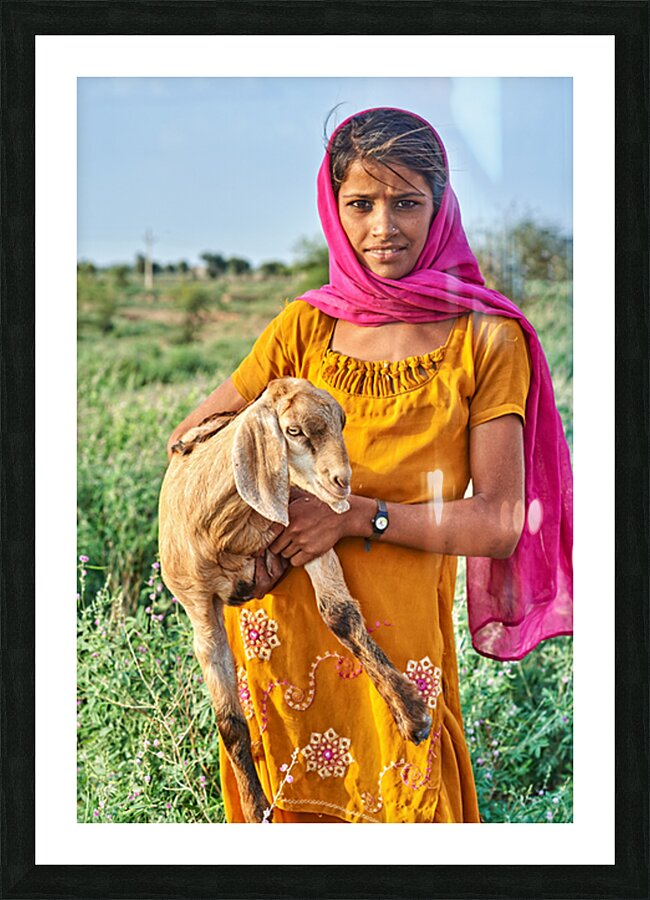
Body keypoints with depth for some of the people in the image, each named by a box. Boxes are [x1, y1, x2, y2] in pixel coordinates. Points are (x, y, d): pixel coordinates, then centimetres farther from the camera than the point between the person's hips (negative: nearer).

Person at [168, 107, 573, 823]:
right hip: (278, 624, 3)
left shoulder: (486, 339, -4)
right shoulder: (305, 327, 2)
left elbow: (500, 522, -8)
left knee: (400, 806, 11)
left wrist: (358, 515, -19)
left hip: (397, 637, -2)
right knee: (289, 813, 17)